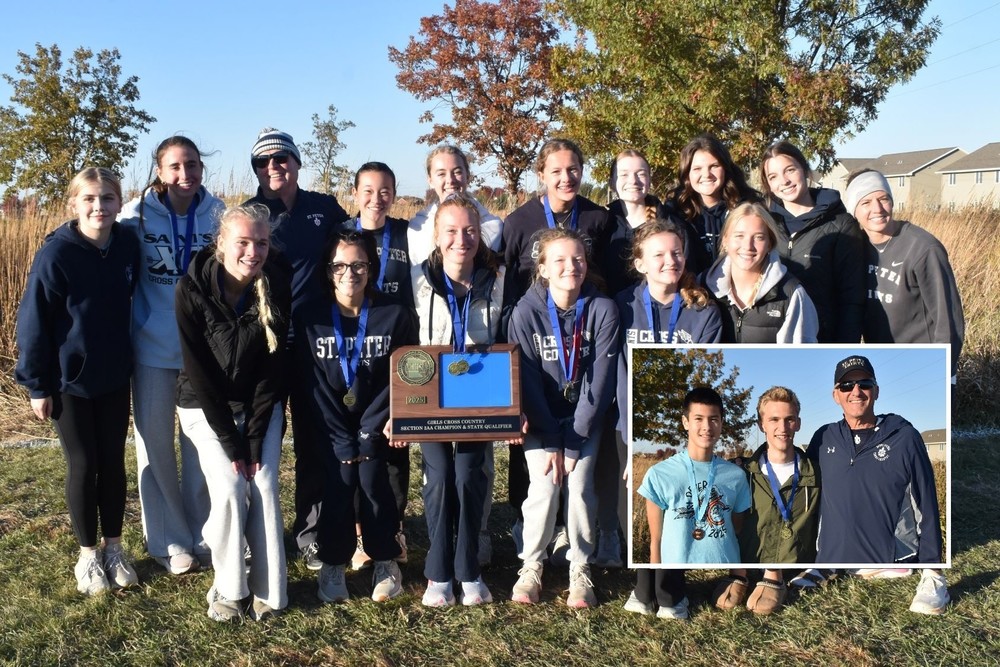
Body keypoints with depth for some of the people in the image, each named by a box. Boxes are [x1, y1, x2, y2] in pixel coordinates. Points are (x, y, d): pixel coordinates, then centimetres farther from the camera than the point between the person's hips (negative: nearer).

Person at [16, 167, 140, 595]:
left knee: (113, 463, 12)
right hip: (70, 382, -3)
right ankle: (88, 554, 24)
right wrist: (37, 384, -10)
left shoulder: (128, 244, -7)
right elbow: (33, 323, -12)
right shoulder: (56, 254, -18)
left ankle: (114, 547, 28)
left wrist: (129, 355, 8)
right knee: (83, 466, 8)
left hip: (115, 378, 3)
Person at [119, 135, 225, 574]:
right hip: (154, 348, -1)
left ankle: (203, 535, 26)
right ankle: (169, 540, 23)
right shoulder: (137, 214, -7)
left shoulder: (216, 213, -3)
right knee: (155, 443, 8)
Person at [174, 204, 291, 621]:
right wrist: (231, 441, -19)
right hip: (206, 407, -2)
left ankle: (269, 590, 1)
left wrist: (255, 440, -15)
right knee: (229, 488, -16)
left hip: (260, 405, 2)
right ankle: (228, 588, 2)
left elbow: (274, 367, -11)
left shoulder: (277, 288, -14)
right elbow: (198, 369, -17)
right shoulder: (193, 289, -20)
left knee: (264, 485, -12)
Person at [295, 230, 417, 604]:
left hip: (374, 421, 0)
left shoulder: (395, 315, -10)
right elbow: (312, 384, -10)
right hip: (330, 423, 0)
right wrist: (343, 442, -15)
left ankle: (386, 562, 5)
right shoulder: (310, 316, -10)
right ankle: (333, 565, 4)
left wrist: (367, 435, -12)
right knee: (339, 482, -15)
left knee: (373, 480, -15)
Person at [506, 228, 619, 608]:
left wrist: (573, 439, -15)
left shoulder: (603, 310, -13)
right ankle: (531, 567, 8)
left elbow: (601, 380, -13)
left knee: (579, 485, -15)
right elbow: (528, 381, -12)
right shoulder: (526, 311, -14)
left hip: (585, 417, 1)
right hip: (540, 418, 0)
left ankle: (580, 571, 5)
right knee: (544, 487, -15)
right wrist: (551, 441, -15)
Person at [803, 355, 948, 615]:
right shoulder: (824, 439, 6)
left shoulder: (905, 437, -2)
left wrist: (932, 570, -2)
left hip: (894, 564, -2)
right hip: (831, 559, 3)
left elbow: (926, 506, 0)